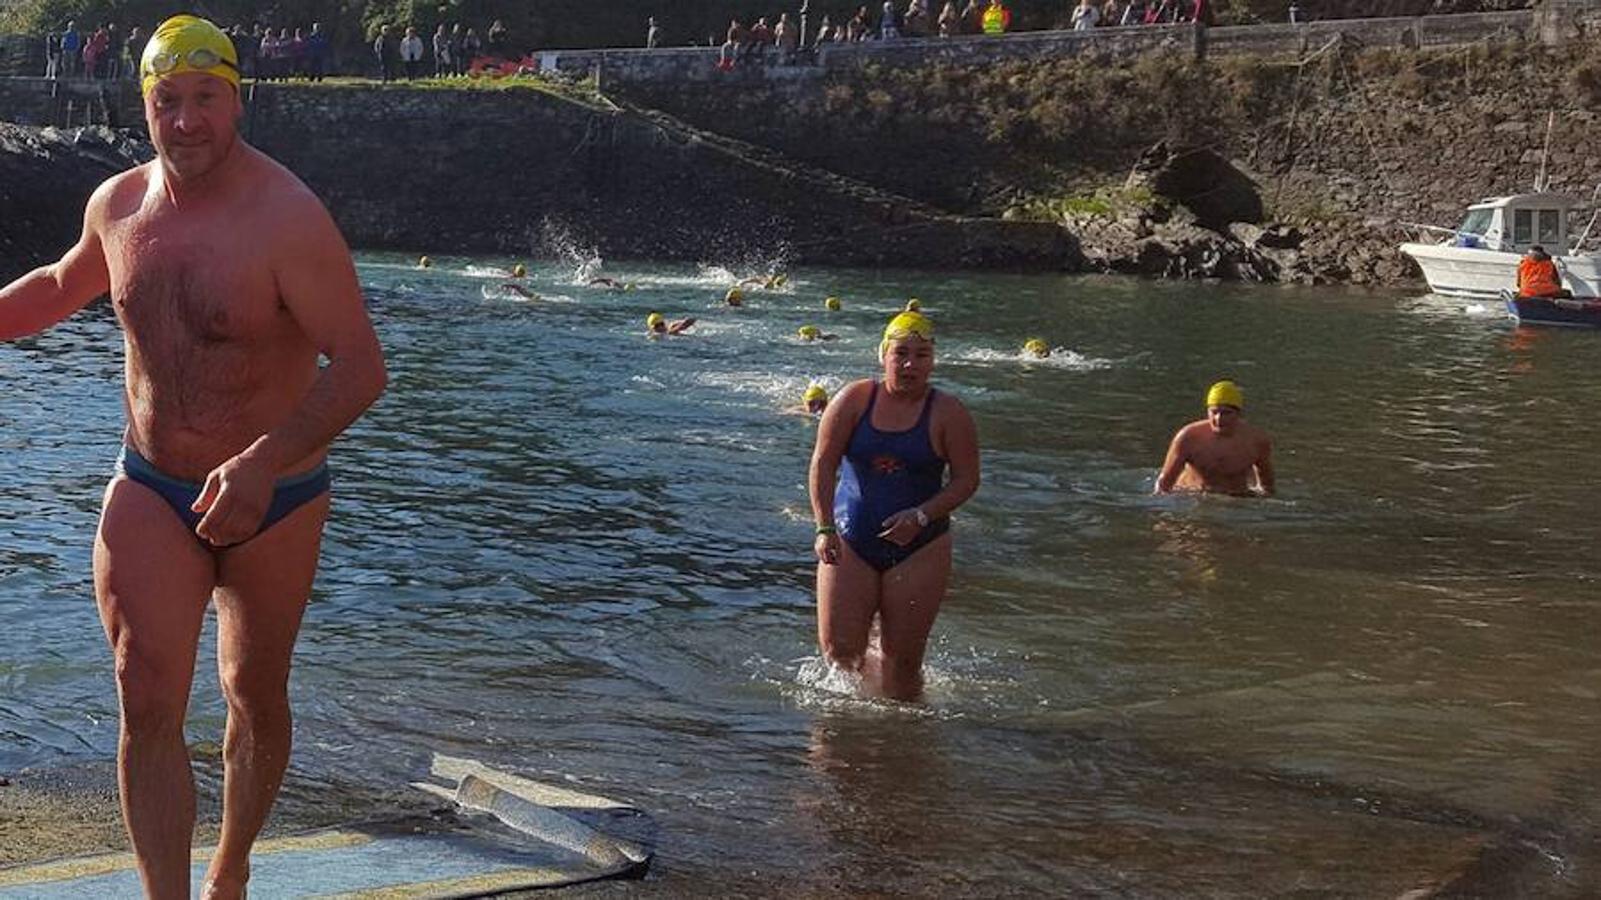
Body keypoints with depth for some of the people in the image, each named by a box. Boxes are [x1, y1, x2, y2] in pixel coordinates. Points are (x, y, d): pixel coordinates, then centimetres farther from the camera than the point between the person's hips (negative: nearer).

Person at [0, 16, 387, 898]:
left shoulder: (288, 219, -21)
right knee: (148, 707, -9)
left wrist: (264, 463, -37)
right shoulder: (116, 206, -3)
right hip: (150, 493, 3)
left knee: (255, 699, 15)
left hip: (274, 500, -3)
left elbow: (361, 363, -26)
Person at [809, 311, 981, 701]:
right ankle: (871, 671, 32)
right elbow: (823, 464, -3)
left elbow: (966, 479, -3)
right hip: (851, 543, 2)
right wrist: (825, 528, -13)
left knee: (901, 660, 0)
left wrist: (921, 516, -18)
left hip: (919, 548, -1)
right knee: (838, 649, -1)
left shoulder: (948, 413, -5)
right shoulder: (854, 399, -2)